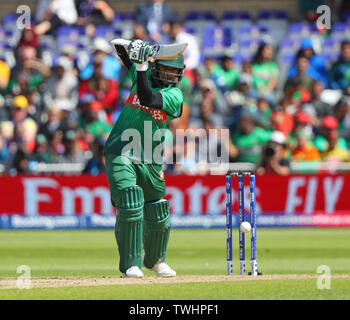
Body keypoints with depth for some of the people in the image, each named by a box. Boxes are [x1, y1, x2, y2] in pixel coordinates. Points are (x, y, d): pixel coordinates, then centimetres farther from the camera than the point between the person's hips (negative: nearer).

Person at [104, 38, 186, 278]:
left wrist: (142, 66, -27)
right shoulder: (142, 73, 4)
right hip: (121, 153, 0)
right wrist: (132, 46, -14)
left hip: (150, 160, 0)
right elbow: (118, 45, 7)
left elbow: (147, 100, -24)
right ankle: (131, 264, -13)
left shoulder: (174, 94, -6)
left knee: (157, 213, 8)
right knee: (130, 205, -18)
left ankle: (155, 260, 35)